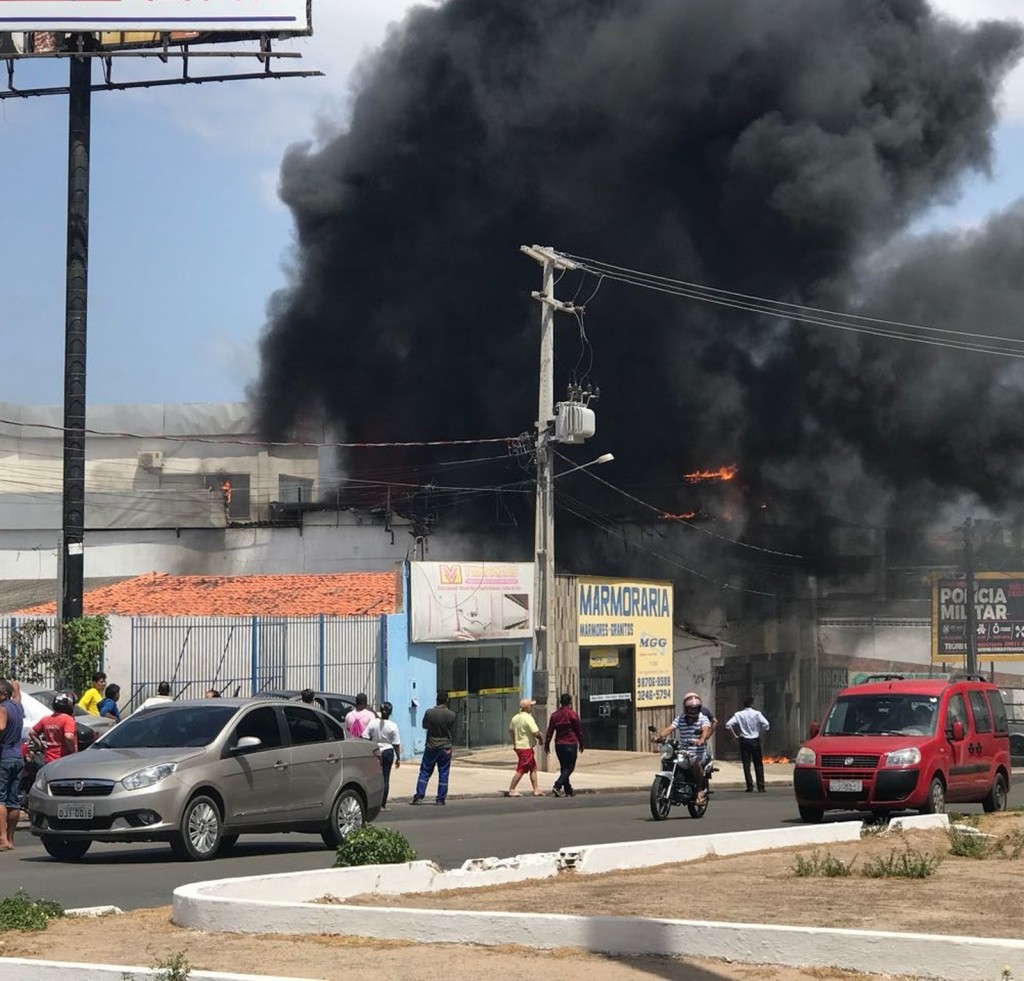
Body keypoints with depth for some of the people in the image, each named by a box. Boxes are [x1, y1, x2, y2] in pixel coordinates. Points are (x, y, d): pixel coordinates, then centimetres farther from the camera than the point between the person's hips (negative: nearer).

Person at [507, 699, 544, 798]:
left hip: (518, 746, 9)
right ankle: (511, 790, -1)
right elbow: (536, 733, -22)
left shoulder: (515, 718, 8)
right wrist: (541, 740, -3)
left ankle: (536, 790, 17)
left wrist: (515, 743, 29)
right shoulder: (528, 718, -18)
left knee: (533, 768, 15)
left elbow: (511, 731, 19)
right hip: (526, 748, -9)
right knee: (521, 770, -4)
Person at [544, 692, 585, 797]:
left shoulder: (554, 715, 5)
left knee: (564, 767, 14)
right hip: (571, 744, -5)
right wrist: (581, 744, 7)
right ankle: (557, 786, -20)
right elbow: (579, 730, -3)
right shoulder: (572, 714, -8)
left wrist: (547, 744, 9)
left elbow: (550, 731, 4)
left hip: (559, 744, 5)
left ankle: (568, 790, 16)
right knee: (569, 767, -3)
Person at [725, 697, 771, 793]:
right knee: (758, 764, 6)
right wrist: (761, 734, -1)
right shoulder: (756, 714, -4)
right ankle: (760, 787, 3)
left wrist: (735, 735, 1)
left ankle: (750, 787, 0)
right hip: (755, 741, -1)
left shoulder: (738, 715, -1)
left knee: (746, 764, 4)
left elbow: (728, 725, -9)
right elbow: (765, 724, -15)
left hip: (744, 741, 1)